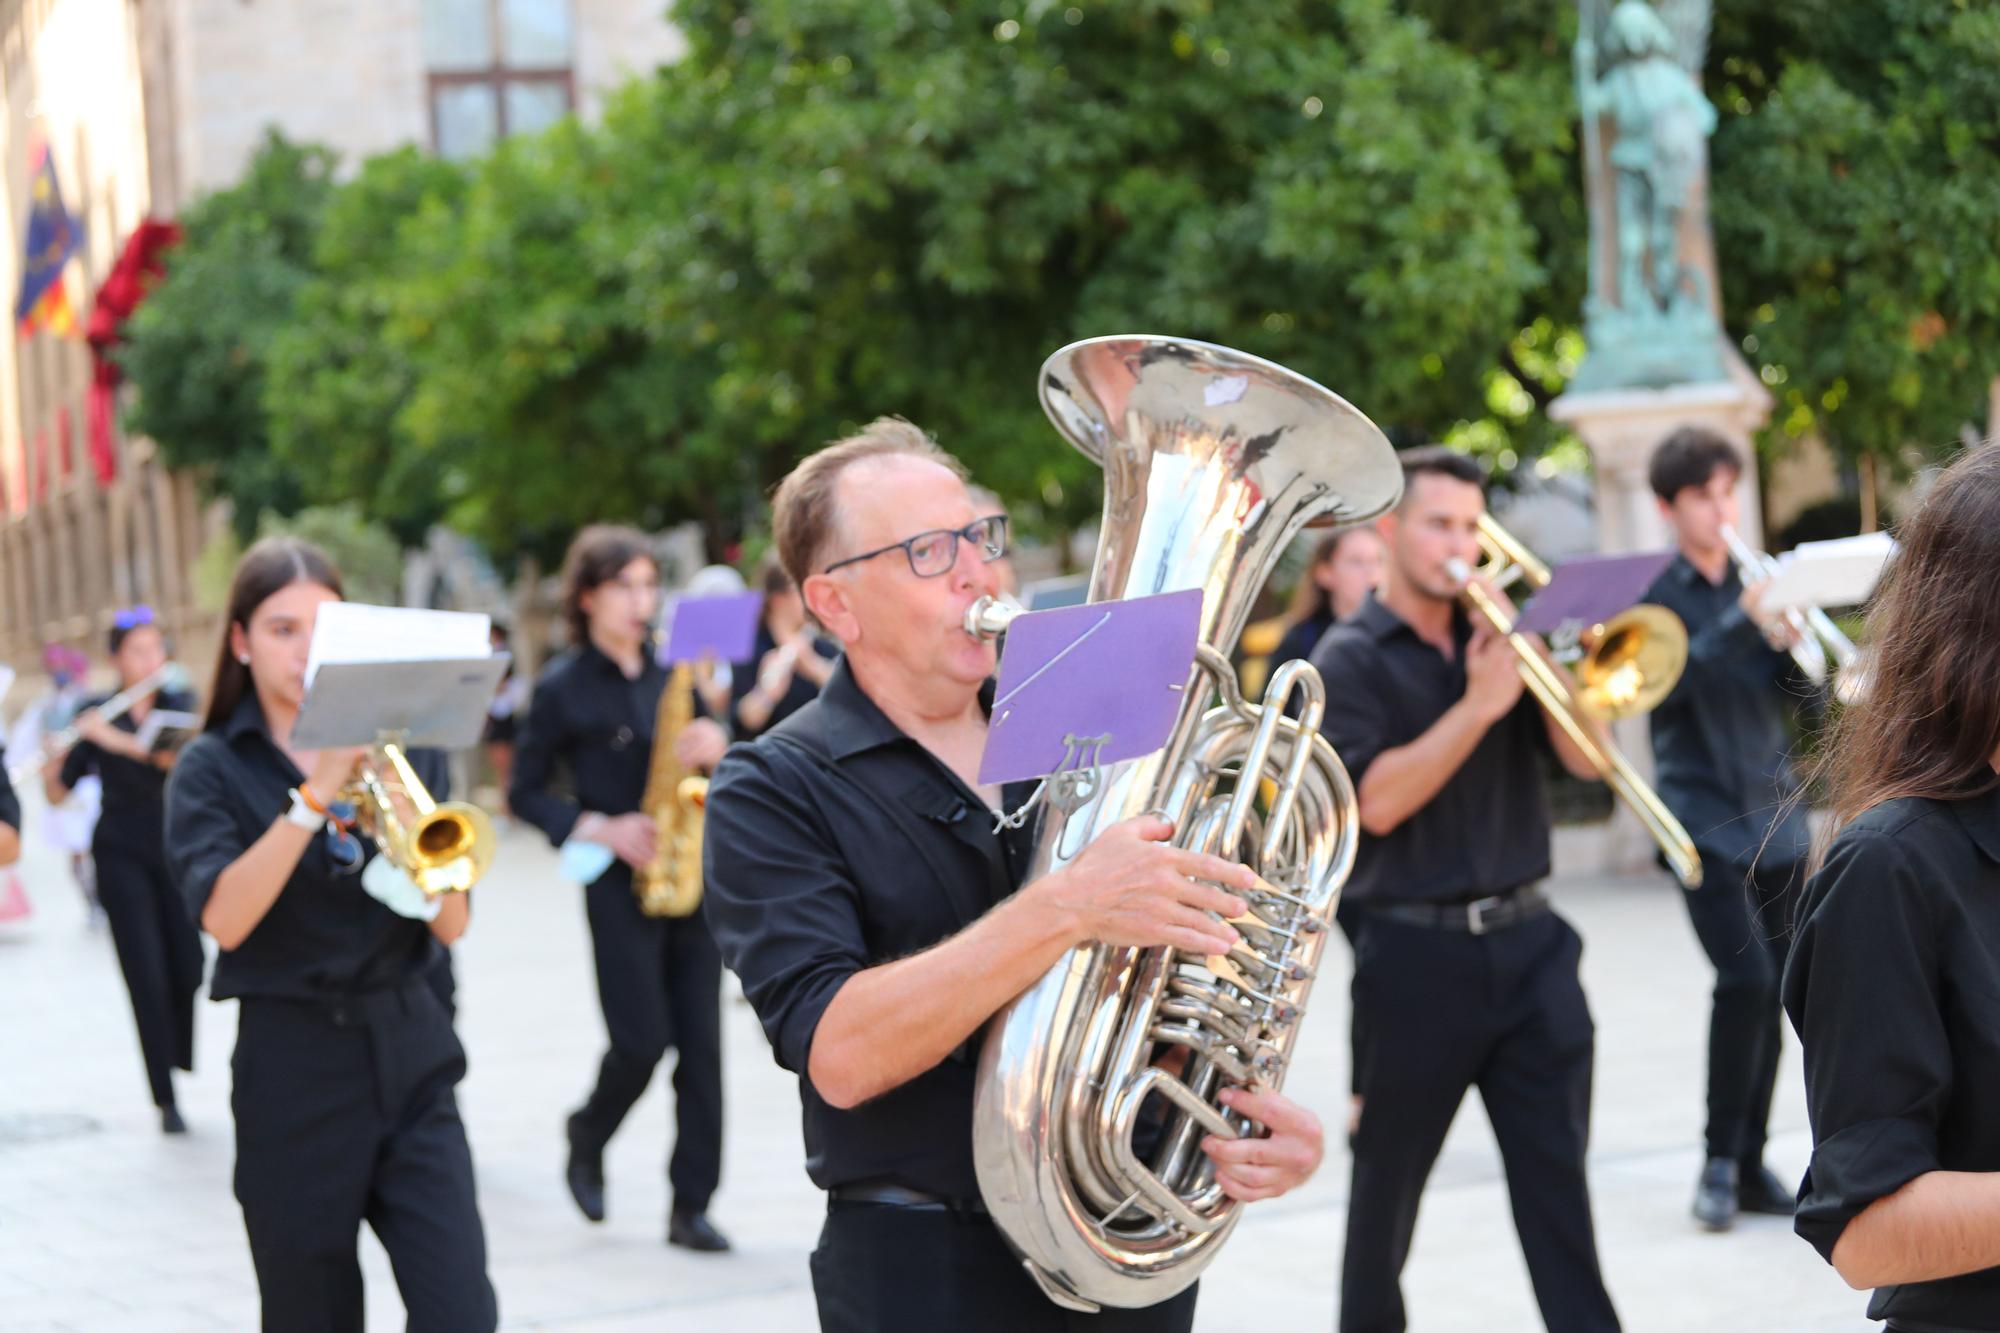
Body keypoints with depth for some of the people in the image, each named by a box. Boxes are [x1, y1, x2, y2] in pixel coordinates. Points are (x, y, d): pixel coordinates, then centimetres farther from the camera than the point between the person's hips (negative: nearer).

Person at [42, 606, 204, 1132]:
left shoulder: (179, 706, 4)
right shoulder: (93, 715, 1)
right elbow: (59, 794, 1)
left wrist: (120, 740, -27)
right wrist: (49, 768, -20)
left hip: (175, 848, 2)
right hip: (121, 854, -2)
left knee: (187, 967, -1)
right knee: (147, 976, -8)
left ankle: (177, 1061, 27)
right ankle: (167, 1100, -4)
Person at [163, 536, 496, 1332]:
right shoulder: (212, 769, 0)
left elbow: (453, 924, 1)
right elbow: (225, 918, -18)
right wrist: (314, 795, -24)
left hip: (411, 1062, 2)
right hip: (293, 1077, -2)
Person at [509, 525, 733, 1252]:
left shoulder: (671, 671, 10)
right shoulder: (564, 688, -2)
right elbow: (525, 793, 1)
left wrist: (716, 750, -7)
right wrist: (599, 830, -12)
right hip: (620, 885, -4)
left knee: (701, 1041, -1)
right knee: (642, 1039, -7)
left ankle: (692, 1206, 5)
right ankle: (588, 1138, 25)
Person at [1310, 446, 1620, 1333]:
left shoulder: (1496, 638, 11)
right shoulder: (1351, 659, -2)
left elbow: (1584, 760, 4)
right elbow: (1376, 802, -15)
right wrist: (1479, 704, -19)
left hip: (1527, 943, 3)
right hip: (1417, 956, -3)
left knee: (1557, 1176, 0)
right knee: (1388, 1176, 10)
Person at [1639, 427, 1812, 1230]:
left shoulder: (1754, 582, 11)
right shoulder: (1653, 592, -2)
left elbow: (1797, 694, 8)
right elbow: (1668, 682, -18)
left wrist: (1789, 638, -12)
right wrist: (1742, 621, -28)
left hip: (1773, 815, 5)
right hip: (1705, 818, -5)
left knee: (1771, 991, 5)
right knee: (1746, 978, -18)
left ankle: (1750, 1164, 15)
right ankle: (1720, 1160, -6)